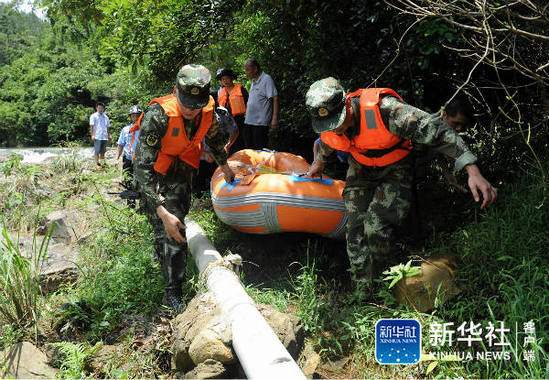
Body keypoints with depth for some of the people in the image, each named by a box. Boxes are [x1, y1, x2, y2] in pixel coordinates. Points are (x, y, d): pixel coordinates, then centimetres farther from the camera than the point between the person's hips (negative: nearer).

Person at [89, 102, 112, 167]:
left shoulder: (106, 117, 18)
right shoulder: (93, 116, 4)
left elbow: (108, 127, 21)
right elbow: (91, 126, -2)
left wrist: (109, 135, 11)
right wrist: (92, 135, -12)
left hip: (105, 137, 5)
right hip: (97, 137, -5)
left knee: (103, 151, 9)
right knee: (97, 151, -5)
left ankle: (103, 162, 13)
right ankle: (97, 163, -3)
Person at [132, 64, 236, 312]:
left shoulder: (207, 110, -19)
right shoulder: (158, 115, -36)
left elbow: (214, 137, 7)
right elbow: (144, 167, -37)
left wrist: (224, 165, 21)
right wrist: (163, 212, -43)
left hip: (182, 167, 6)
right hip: (154, 172, -6)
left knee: (178, 214, 21)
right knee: (170, 230, -16)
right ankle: (172, 294, -6)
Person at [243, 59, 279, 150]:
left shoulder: (266, 79, -9)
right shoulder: (254, 81, 16)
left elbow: (275, 99, -15)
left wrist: (275, 119, -21)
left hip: (260, 122, -8)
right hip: (248, 122, 8)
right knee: (249, 149, 12)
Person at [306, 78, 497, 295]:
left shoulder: (382, 109, -38)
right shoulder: (327, 127, -18)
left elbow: (436, 130, -37)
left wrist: (473, 172, -42)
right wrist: (319, 161, 32)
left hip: (394, 170, -5)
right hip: (360, 169, 5)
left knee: (376, 226, -21)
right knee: (355, 229, -4)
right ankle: (363, 294, 10)